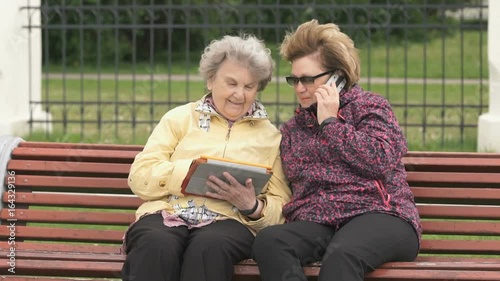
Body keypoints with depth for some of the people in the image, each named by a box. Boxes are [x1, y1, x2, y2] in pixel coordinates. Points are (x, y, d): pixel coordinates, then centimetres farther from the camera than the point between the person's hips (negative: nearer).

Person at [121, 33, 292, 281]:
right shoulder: (180, 118, 19)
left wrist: (252, 206, -9)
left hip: (229, 222, 0)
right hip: (166, 214, 0)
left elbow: (280, 207, 14)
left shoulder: (270, 136, 21)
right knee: (157, 245, -38)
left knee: (209, 246, -38)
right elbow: (140, 177, 7)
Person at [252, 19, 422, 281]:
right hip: (316, 223, 4)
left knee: (341, 253, -41)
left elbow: (380, 160, -8)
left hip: (378, 216, -4)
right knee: (269, 240, -32)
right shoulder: (292, 129, 26)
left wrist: (330, 122, -2)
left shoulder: (369, 106, 11)